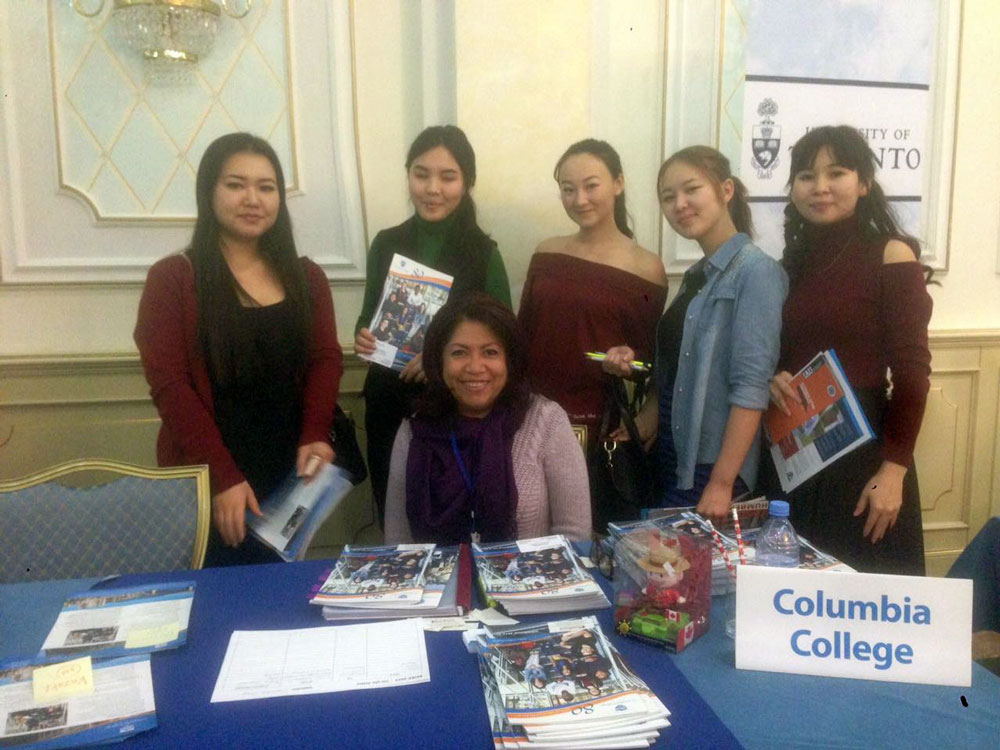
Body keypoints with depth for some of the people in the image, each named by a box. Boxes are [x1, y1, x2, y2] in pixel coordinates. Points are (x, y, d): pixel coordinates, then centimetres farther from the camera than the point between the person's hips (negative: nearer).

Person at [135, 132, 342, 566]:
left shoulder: (306, 278, 9)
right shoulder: (171, 279, -3)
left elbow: (326, 360, 2)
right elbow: (169, 384, -10)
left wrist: (315, 436, -16)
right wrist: (223, 476, -17)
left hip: (290, 477, 4)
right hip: (205, 483, -3)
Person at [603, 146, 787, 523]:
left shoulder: (756, 270, -12)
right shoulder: (696, 276, 10)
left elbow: (751, 386, -19)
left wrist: (721, 483, -22)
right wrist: (646, 419, -1)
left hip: (712, 467, -7)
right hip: (672, 461, 7)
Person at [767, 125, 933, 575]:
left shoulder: (891, 257, -7)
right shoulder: (789, 265, 10)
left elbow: (912, 372, -10)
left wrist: (893, 469, -16)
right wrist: (771, 379, -6)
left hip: (862, 450, -5)